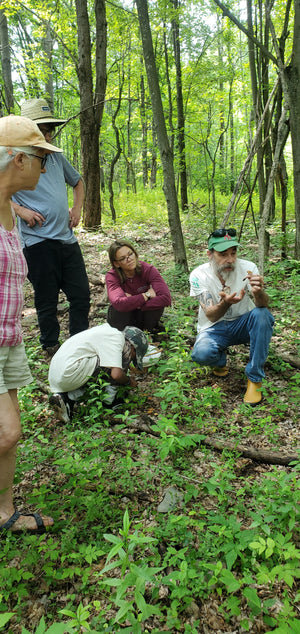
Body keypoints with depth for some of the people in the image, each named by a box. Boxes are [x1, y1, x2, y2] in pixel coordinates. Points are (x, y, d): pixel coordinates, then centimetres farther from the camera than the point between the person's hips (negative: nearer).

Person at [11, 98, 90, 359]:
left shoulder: (56, 156, 14)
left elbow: (77, 181, 29)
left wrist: (77, 208, 14)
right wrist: (19, 209, -16)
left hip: (67, 239, 6)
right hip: (38, 242, -5)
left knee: (81, 295, 8)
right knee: (47, 301, 5)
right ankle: (51, 348, 23)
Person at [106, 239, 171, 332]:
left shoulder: (148, 269, -19)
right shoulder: (112, 276, -21)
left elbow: (166, 298, -33)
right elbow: (119, 303, -40)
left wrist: (134, 304, -31)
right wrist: (147, 295, -30)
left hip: (144, 315, 1)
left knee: (158, 302, -29)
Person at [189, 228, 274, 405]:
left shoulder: (248, 268, -12)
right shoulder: (199, 275, -15)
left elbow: (264, 305, -22)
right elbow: (211, 316, -22)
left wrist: (258, 292, -47)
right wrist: (225, 303, -46)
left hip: (243, 324, 2)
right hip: (214, 329, -1)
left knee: (262, 315, -31)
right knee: (201, 354, -33)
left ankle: (254, 378, -18)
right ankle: (220, 359, 7)